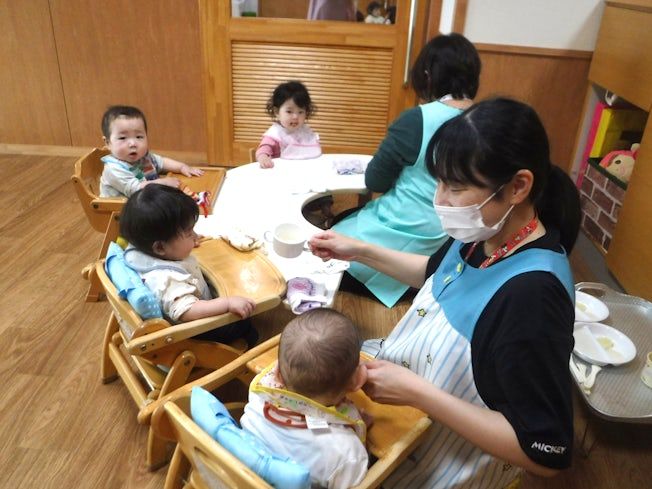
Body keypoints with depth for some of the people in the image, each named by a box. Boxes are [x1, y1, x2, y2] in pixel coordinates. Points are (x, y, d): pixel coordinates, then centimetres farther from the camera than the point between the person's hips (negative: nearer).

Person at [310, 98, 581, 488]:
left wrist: (416, 393, -32)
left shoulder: (533, 295, -36)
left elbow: (545, 454, -31)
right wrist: (361, 251, 1)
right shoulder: (485, 234, -12)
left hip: (452, 455, -7)